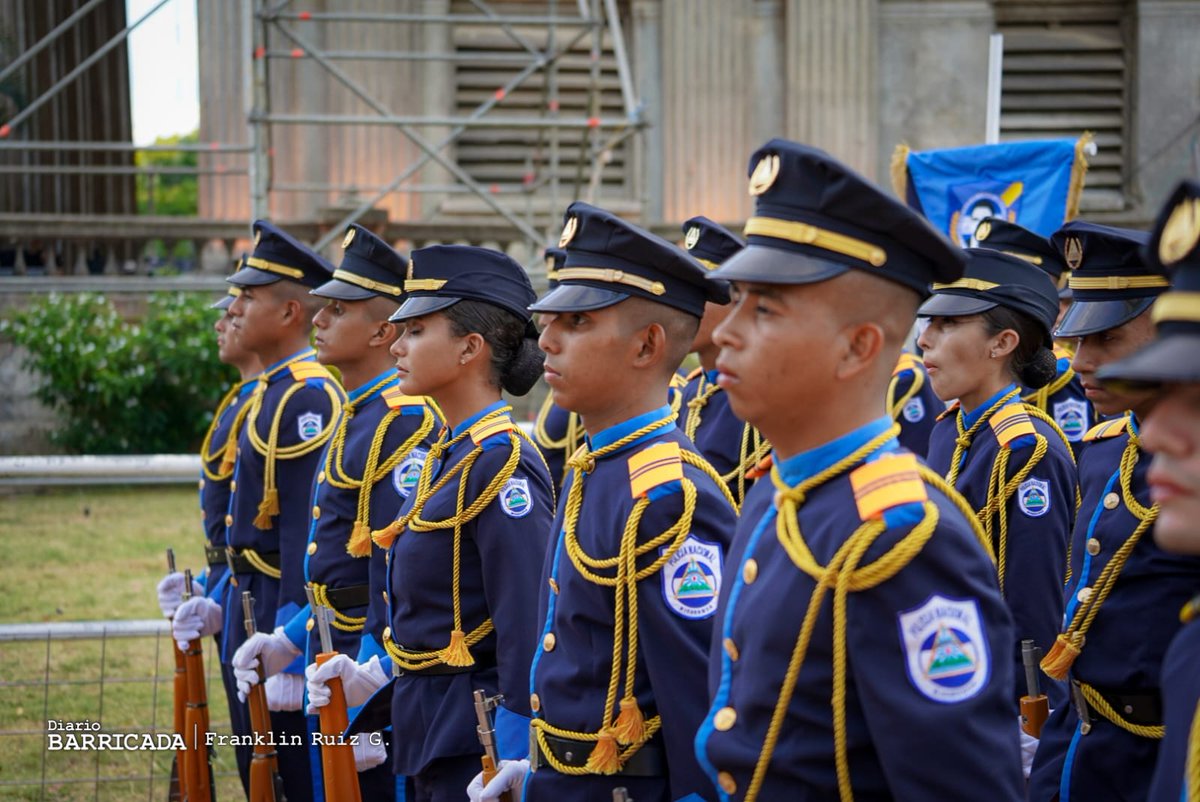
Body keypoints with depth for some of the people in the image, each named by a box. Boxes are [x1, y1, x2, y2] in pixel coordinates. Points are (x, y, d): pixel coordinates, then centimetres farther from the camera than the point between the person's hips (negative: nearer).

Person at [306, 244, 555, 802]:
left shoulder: (501, 464, -17)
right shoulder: (450, 454, 11)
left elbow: (528, 636, -21)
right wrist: (372, 678, 8)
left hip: (477, 738, -9)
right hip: (430, 730, 9)